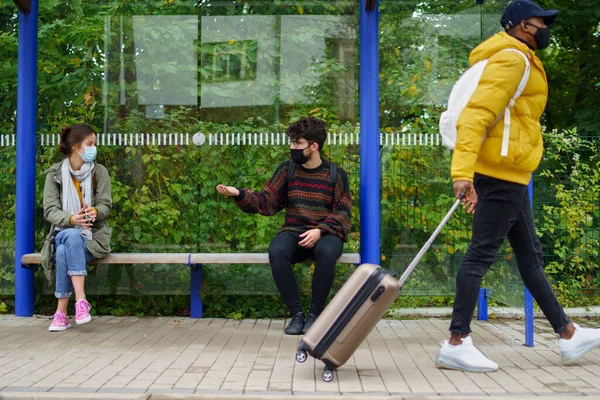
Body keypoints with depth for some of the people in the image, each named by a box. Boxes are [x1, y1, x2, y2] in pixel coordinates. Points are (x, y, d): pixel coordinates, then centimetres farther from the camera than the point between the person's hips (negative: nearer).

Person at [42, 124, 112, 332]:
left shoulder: (99, 171, 3)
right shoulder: (55, 173, 2)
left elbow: (106, 205, -1)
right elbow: (50, 210, -5)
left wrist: (95, 211, -27)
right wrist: (71, 219, -27)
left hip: (93, 236, 0)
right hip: (63, 233, 0)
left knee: (64, 251, -33)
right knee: (72, 236, -36)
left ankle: (62, 312, -29)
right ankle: (81, 300, -40)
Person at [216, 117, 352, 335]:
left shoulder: (336, 174, 4)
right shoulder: (287, 169, 9)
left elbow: (342, 212, -1)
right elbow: (267, 202, 6)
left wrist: (320, 231, -19)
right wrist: (239, 194, -11)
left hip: (326, 234, -2)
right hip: (294, 232, 2)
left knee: (326, 252, -39)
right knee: (276, 251, -34)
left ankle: (315, 314, -21)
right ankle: (296, 313, -21)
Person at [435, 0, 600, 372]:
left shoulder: (517, 62, 22)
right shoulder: (512, 59, -10)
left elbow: (483, 115, 19)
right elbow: (475, 115, -22)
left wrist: (471, 173, 13)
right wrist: (463, 171, -31)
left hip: (509, 177, 11)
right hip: (502, 174, -11)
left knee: (531, 256, 13)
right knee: (482, 254, -8)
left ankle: (569, 335, 21)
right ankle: (457, 343, -4)